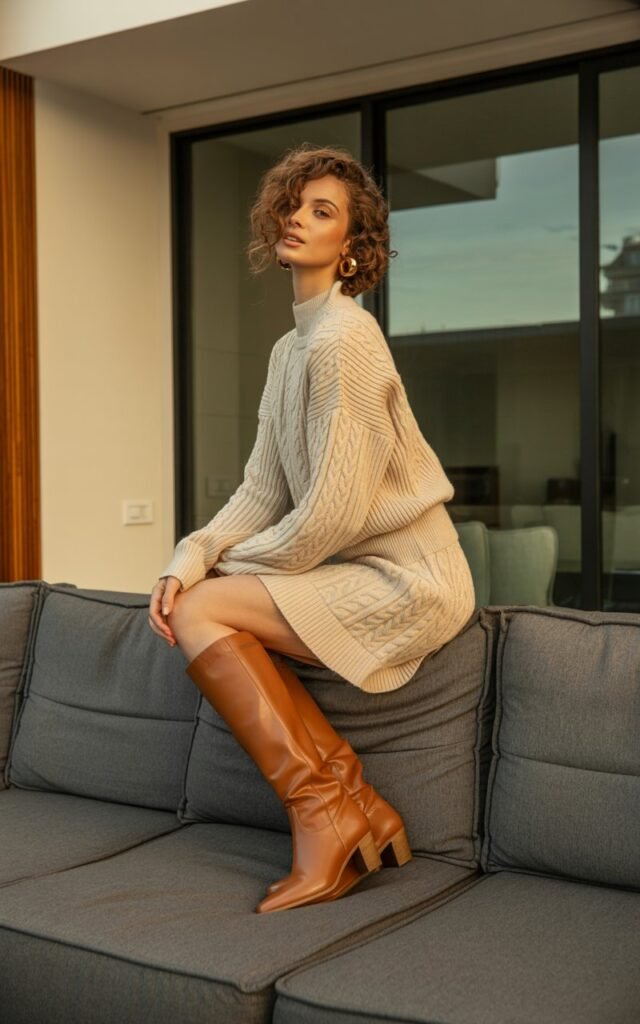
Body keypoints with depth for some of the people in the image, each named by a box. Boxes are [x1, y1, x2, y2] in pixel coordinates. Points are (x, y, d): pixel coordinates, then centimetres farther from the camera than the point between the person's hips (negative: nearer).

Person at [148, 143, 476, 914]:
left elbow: (332, 514, -21)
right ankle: (355, 804, -1)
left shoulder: (342, 340, -16)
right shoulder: (289, 348, 13)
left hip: (406, 581, -9)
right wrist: (189, 560, -7)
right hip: (360, 571, 9)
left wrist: (226, 566, -7)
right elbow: (262, 492, 9)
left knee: (202, 612, -15)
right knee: (191, 601, -1)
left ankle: (324, 816, -8)